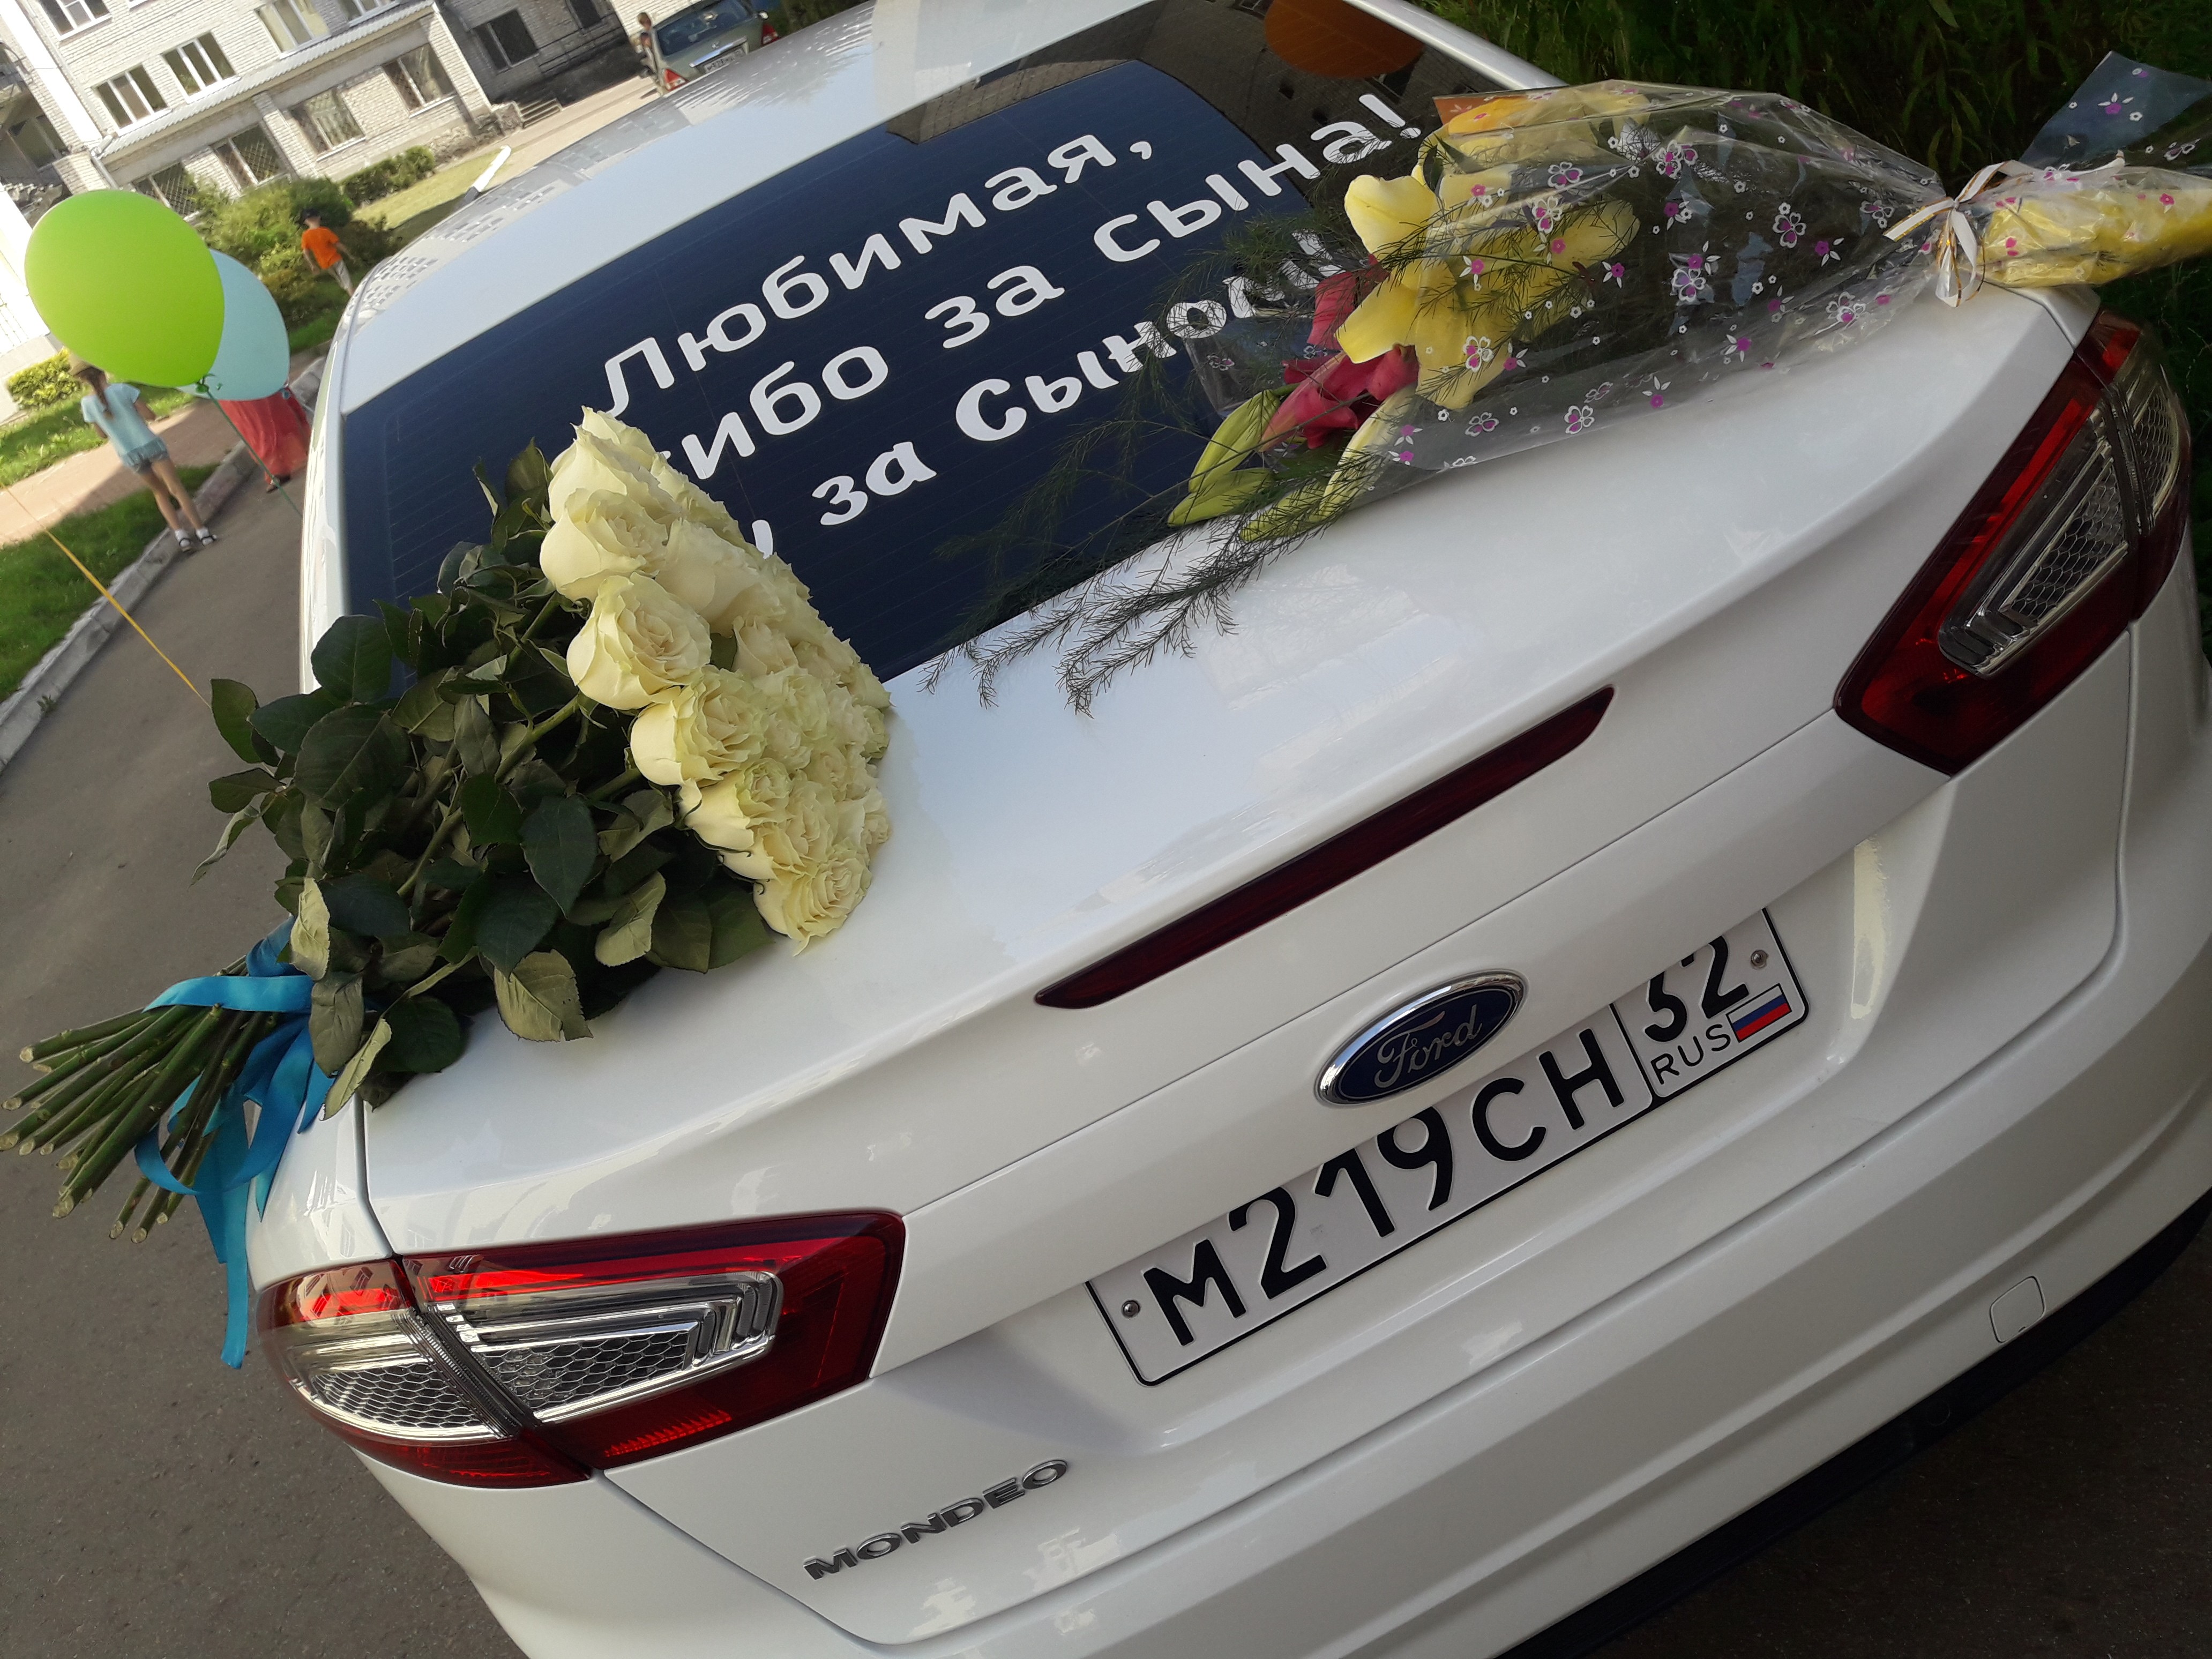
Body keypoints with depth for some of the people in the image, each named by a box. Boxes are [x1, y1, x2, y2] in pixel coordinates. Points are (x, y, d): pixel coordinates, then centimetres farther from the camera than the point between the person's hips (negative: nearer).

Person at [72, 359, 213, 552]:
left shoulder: (87, 404, -4)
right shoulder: (122, 390, -13)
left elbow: (103, 433, 8)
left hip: (129, 455, 3)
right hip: (149, 445, -3)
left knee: (160, 491, 19)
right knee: (176, 488, 4)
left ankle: (181, 535, 9)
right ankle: (202, 531, 0)